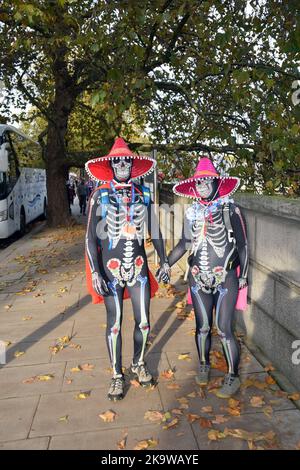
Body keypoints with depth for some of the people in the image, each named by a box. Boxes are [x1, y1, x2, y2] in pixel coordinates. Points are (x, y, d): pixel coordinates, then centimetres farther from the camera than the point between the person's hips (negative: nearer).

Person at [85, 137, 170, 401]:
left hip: (138, 267, 3)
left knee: (143, 321, 9)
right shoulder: (100, 195, -4)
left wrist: (164, 261, 10)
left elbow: (154, 231, 10)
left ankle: (139, 364, 35)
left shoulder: (143, 194, 4)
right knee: (115, 323, 7)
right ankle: (117, 375, 26)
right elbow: (91, 237, -6)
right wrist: (95, 273, -12)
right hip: (111, 268, -2)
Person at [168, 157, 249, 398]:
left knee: (224, 330, -1)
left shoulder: (231, 210, -6)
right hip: (199, 278, 3)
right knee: (202, 327, 14)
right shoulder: (192, 212, 3)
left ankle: (233, 377, 18)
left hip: (226, 278, -3)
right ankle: (204, 365, 36)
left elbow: (243, 245, -2)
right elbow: (185, 243, 8)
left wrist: (243, 275, -4)